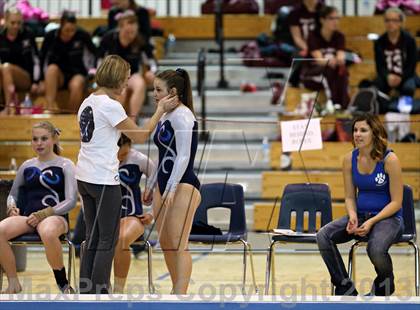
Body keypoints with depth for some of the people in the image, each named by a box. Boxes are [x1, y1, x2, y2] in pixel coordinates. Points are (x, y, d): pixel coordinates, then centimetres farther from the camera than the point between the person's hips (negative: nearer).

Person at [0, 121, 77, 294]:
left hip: (55, 216, -4)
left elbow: (71, 201, -2)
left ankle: (62, 283, -18)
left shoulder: (65, 165, 6)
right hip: (28, 217, 4)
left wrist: (43, 214, -14)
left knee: (48, 233, -42)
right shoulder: (27, 166, 19)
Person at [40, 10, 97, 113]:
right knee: (52, 68, -34)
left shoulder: (82, 35, -10)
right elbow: (42, 59, -3)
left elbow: (94, 54, 4)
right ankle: (50, 105, -39)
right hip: (57, 76, 1)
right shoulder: (51, 36, -9)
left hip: (77, 73, -1)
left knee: (77, 85, -36)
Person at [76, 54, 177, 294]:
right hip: (104, 180, -8)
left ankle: (86, 292, 12)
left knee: (93, 238, 12)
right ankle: (99, 294, -1)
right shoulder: (110, 106, -15)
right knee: (108, 241, -1)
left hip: (85, 177, 8)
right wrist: (161, 110, -1)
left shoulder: (88, 102, 10)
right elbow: (140, 136, -8)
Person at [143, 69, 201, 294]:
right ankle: (176, 291, 18)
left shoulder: (182, 115, -13)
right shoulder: (165, 116, 15)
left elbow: (183, 156, -18)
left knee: (178, 245, -11)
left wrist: (172, 189, -22)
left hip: (183, 186, -9)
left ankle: (180, 296, -12)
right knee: (165, 243, 10)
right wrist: (151, 186, 25)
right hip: (164, 185, 9)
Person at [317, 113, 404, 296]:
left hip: (388, 217, -5)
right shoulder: (350, 159, 2)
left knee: (376, 248, -36)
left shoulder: (389, 160, -12)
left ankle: (385, 281, 1)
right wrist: (353, 217, -13)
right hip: (360, 215, 5)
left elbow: (396, 202, -10)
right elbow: (350, 197, 9)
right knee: (323, 236, -21)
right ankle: (345, 286, -8)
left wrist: (372, 222, -21)